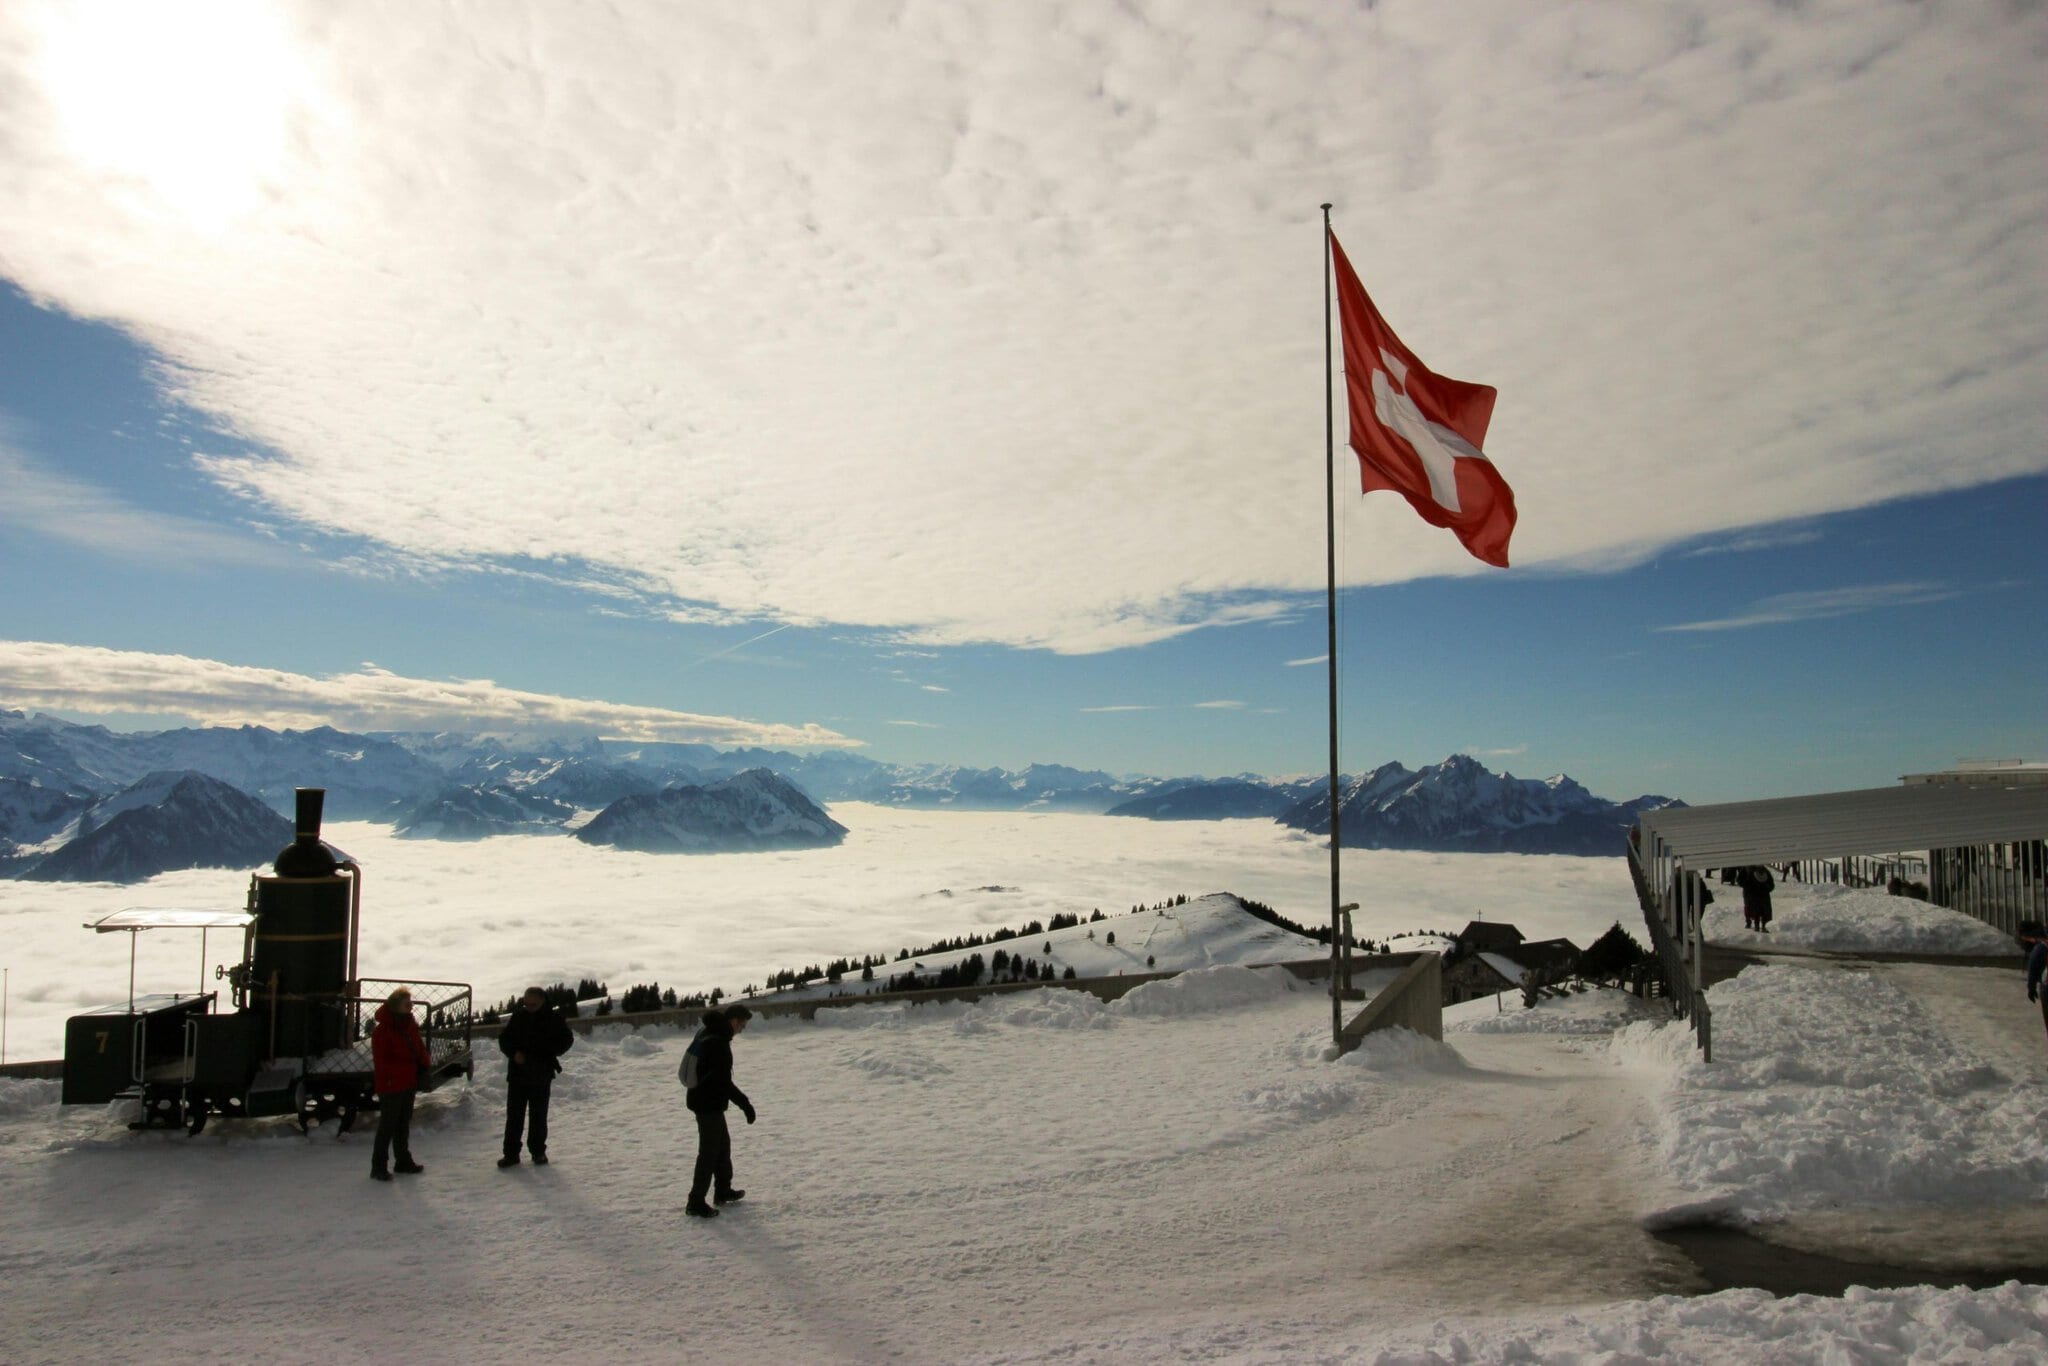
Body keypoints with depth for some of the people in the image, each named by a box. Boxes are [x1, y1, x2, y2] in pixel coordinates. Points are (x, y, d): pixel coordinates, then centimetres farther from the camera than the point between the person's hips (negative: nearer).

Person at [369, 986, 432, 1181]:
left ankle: (404, 1161, 27)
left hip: (409, 1084, 8)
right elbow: (382, 1062, -21)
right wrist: (411, 1068, -25)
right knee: (387, 1126, -3)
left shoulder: (410, 1026, 6)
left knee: (403, 1124, 17)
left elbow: (420, 1048, 14)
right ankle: (378, 1167, 4)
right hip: (391, 1085, -8)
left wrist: (424, 1065, -5)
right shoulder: (382, 1031, -18)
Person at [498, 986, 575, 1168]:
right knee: (514, 1115, 3)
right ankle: (511, 1153, 10)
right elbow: (503, 1039, 7)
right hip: (517, 1073, 2)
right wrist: (514, 1053, -12)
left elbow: (566, 1040, 1)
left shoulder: (554, 1019, -5)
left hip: (541, 1076, -2)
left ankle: (538, 1152, 19)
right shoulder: (518, 1017, 0)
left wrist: (546, 1053, -14)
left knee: (538, 1116, 7)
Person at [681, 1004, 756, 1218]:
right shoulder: (718, 1043, -27)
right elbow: (724, 1081, -27)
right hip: (709, 1104, -10)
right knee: (709, 1152, -1)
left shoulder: (707, 1033, 5)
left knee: (723, 1144, 21)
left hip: (700, 1098, 10)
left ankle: (723, 1190, 33)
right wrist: (745, 1104, -21)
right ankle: (696, 1203, 6)